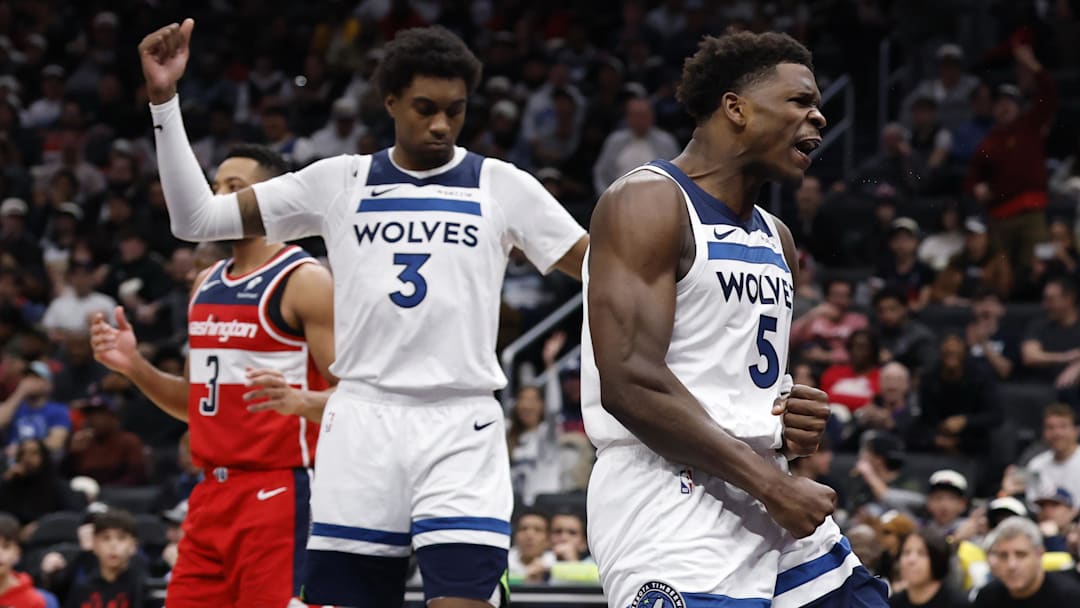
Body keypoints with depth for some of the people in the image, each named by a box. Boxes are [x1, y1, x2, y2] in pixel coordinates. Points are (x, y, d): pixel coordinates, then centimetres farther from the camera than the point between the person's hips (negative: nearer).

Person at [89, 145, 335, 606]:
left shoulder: (305, 282, -8)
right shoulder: (206, 283, 16)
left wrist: (300, 401, -33)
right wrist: (135, 367, 8)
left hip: (281, 493, -8)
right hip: (213, 492, 8)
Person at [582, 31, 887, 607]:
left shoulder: (775, 239, 19)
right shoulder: (648, 203, -8)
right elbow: (629, 383, -19)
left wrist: (796, 422, 5)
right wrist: (772, 485, -18)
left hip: (771, 499, 9)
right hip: (673, 503, -9)